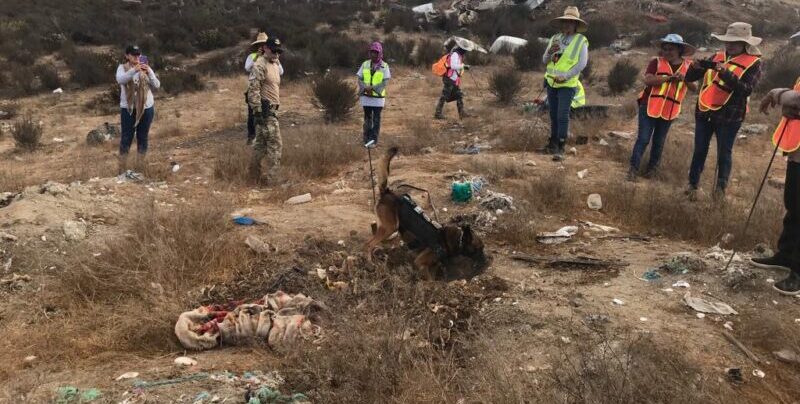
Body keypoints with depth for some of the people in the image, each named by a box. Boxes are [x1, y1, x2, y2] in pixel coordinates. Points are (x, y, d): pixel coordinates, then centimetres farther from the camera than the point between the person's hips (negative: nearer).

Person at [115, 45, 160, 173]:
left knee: (143, 137, 10)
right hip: (128, 108, -2)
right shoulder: (122, 68, -2)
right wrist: (134, 70, -38)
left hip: (146, 108, 2)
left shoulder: (146, 68, 4)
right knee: (126, 137, 1)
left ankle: (141, 166, 19)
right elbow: (120, 80, -24)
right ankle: (122, 168, 8)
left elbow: (157, 85, -6)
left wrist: (149, 73, -23)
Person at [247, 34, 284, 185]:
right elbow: (253, 89, -20)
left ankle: (254, 175, 23)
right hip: (265, 110, -9)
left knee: (261, 143, 15)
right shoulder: (260, 65, -14)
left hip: (271, 109, 9)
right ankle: (272, 180, -5)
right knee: (275, 144, -9)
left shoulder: (275, 64, 16)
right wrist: (258, 111, -23)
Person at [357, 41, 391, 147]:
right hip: (366, 96, 2)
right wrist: (365, 88, -18)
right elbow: (360, 79, 2)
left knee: (376, 119, 1)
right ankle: (366, 140, 16)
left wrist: (372, 88, -20)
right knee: (367, 118, 10)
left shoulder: (384, 66, -4)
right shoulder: (365, 64, 4)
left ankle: (373, 141, 5)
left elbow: (385, 82, -10)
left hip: (378, 97, -2)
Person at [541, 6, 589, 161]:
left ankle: (560, 149, -10)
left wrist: (565, 76, -25)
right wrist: (550, 52, -16)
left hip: (567, 85, -5)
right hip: (551, 83, 5)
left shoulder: (581, 41, -7)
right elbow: (545, 61, 6)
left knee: (562, 116, -11)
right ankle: (553, 144, 24)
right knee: (553, 115, 13)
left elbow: (582, 64, -16)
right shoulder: (555, 39, 5)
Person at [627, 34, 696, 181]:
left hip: (669, 111, 3)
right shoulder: (656, 62, -3)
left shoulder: (688, 66, 6)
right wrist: (669, 77, -24)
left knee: (659, 142, 12)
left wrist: (685, 78, -17)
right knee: (643, 139, -4)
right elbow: (648, 80, -17)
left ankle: (651, 168, 25)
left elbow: (695, 87, 2)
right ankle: (633, 168, 2)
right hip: (649, 107, -3)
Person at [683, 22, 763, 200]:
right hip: (704, 113, 4)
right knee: (699, 151, 9)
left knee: (724, 153, 5)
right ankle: (692, 185, 19)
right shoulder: (717, 57, 6)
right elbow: (690, 78, 6)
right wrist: (695, 67, -16)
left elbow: (746, 89, -19)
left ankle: (720, 187, 18)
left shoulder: (753, 63, -5)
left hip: (729, 117, -4)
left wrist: (727, 74, -29)